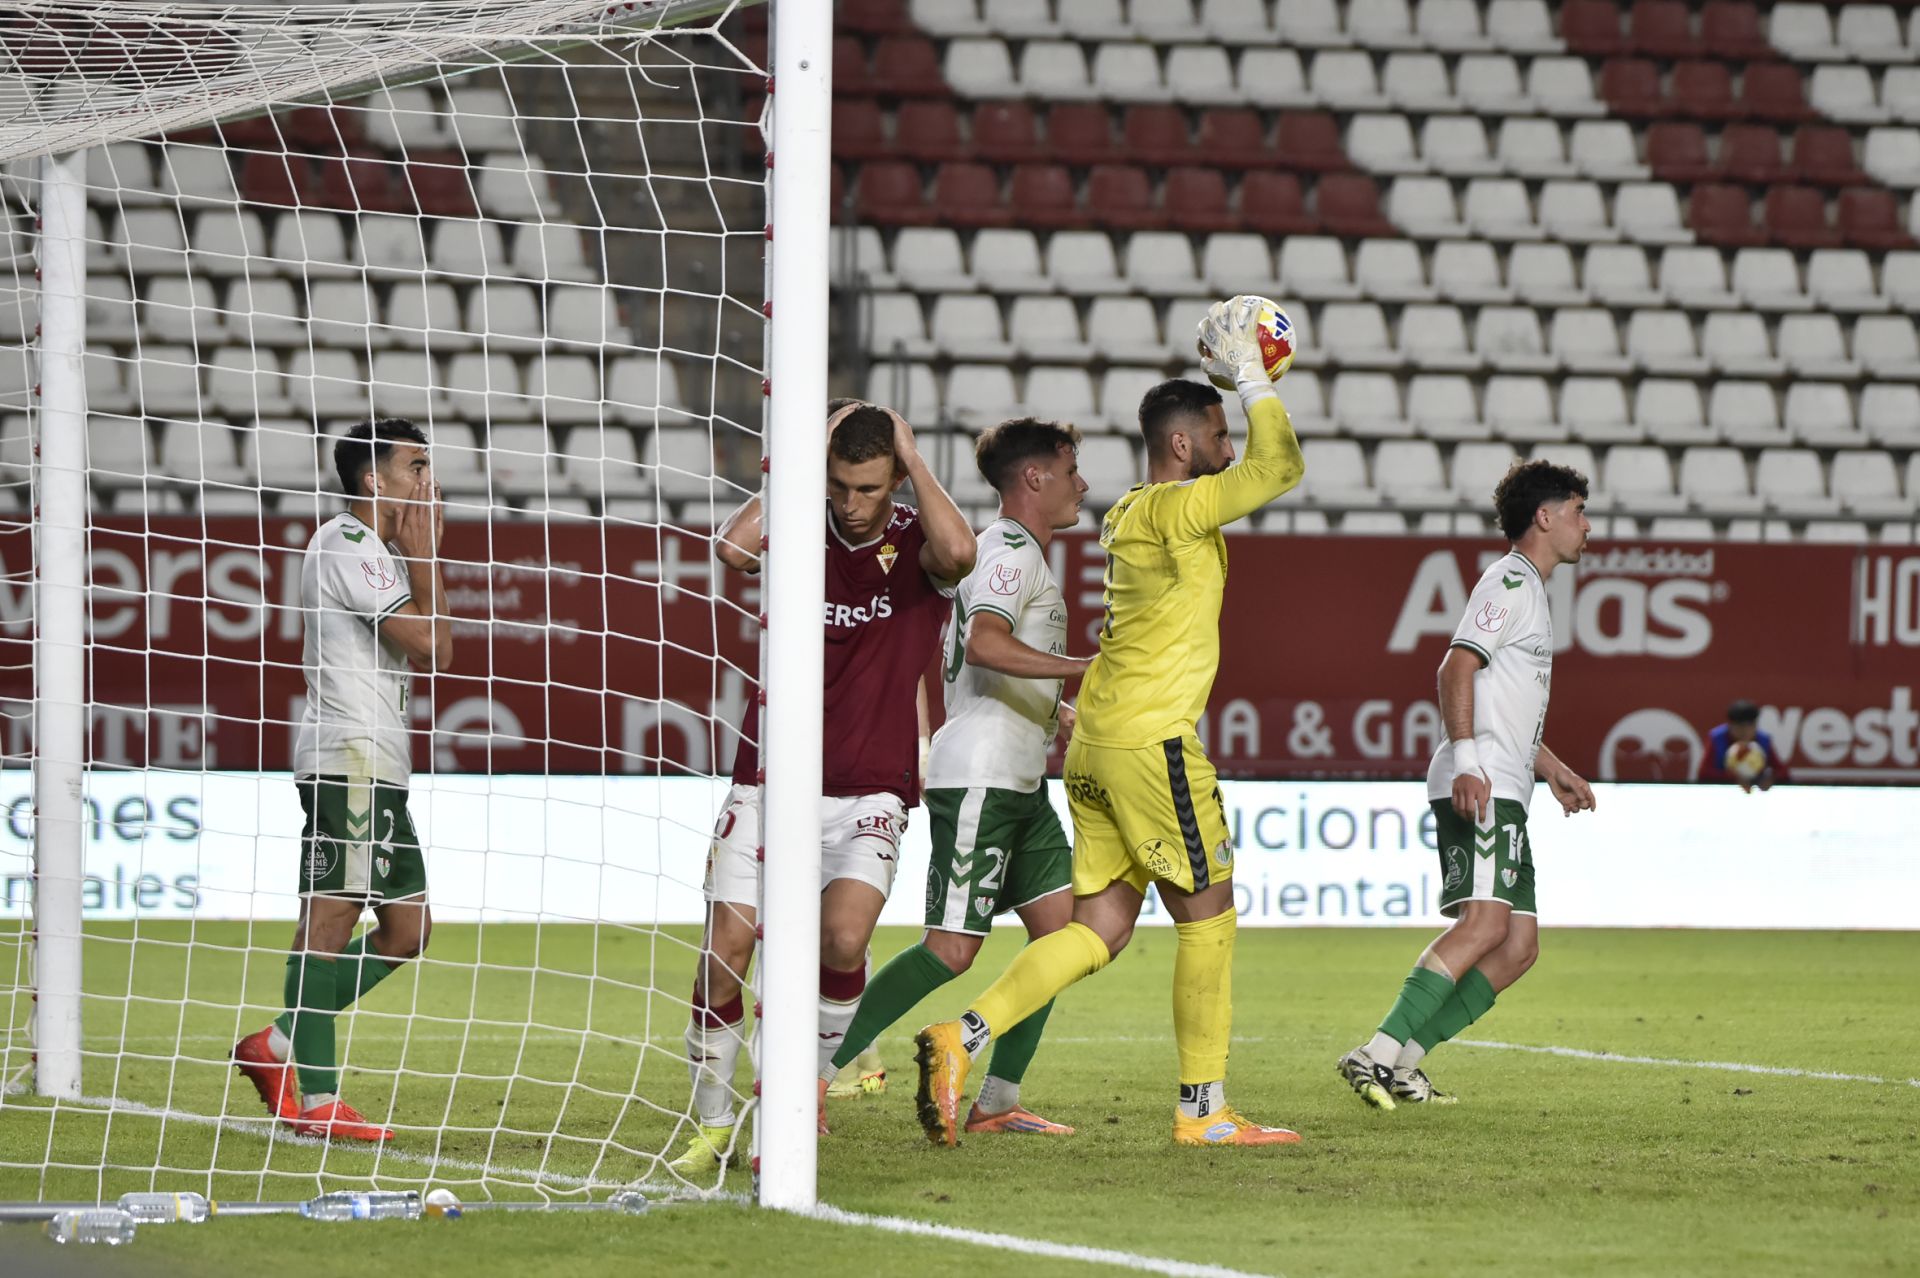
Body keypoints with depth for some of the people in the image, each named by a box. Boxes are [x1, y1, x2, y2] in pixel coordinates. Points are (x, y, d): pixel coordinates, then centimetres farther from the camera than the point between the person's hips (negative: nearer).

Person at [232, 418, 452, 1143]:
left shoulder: (372, 551, 23)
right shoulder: (348, 545, -9)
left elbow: (427, 656, 21)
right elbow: (434, 648, -14)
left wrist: (421, 559, 15)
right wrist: (424, 558, -2)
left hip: (376, 764, 11)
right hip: (350, 754, -11)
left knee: (408, 927, 10)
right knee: (330, 913, -11)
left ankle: (279, 1047, 13)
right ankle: (315, 1099, -14)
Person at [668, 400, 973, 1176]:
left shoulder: (916, 545, -1)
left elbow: (957, 551, -26)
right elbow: (732, 546, -20)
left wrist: (913, 457, -14)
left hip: (868, 791, -1)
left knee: (844, 934, -24)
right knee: (724, 951, -7)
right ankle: (712, 1126, 9)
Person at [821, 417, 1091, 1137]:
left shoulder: (1019, 554, 22)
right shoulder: (1011, 552, -11)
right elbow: (986, 645, -30)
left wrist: (1060, 715, 28)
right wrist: (1082, 666, -34)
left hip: (1019, 783, 11)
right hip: (979, 778, -11)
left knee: (1061, 930, 3)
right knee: (953, 950, -13)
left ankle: (996, 1103, 6)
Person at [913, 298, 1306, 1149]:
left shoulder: (1131, 514, 18)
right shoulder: (1175, 509, -10)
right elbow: (1279, 469, -17)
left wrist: (1242, 385, 28)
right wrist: (1250, 381, -5)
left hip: (1098, 740, 9)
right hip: (1150, 735, -9)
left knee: (1099, 929, 7)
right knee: (1206, 915, 2)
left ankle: (960, 1040, -8)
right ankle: (1203, 1109, 6)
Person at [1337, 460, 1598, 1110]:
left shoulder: (1530, 591, 27)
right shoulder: (1510, 581, -5)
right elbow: (1456, 669, -17)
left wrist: (1553, 770, 37)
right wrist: (1467, 762, -27)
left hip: (1503, 793, 10)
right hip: (1478, 787, -10)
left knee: (1518, 947, 4)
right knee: (1485, 923, -23)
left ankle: (1401, 1062, 2)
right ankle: (1379, 1053, -29)